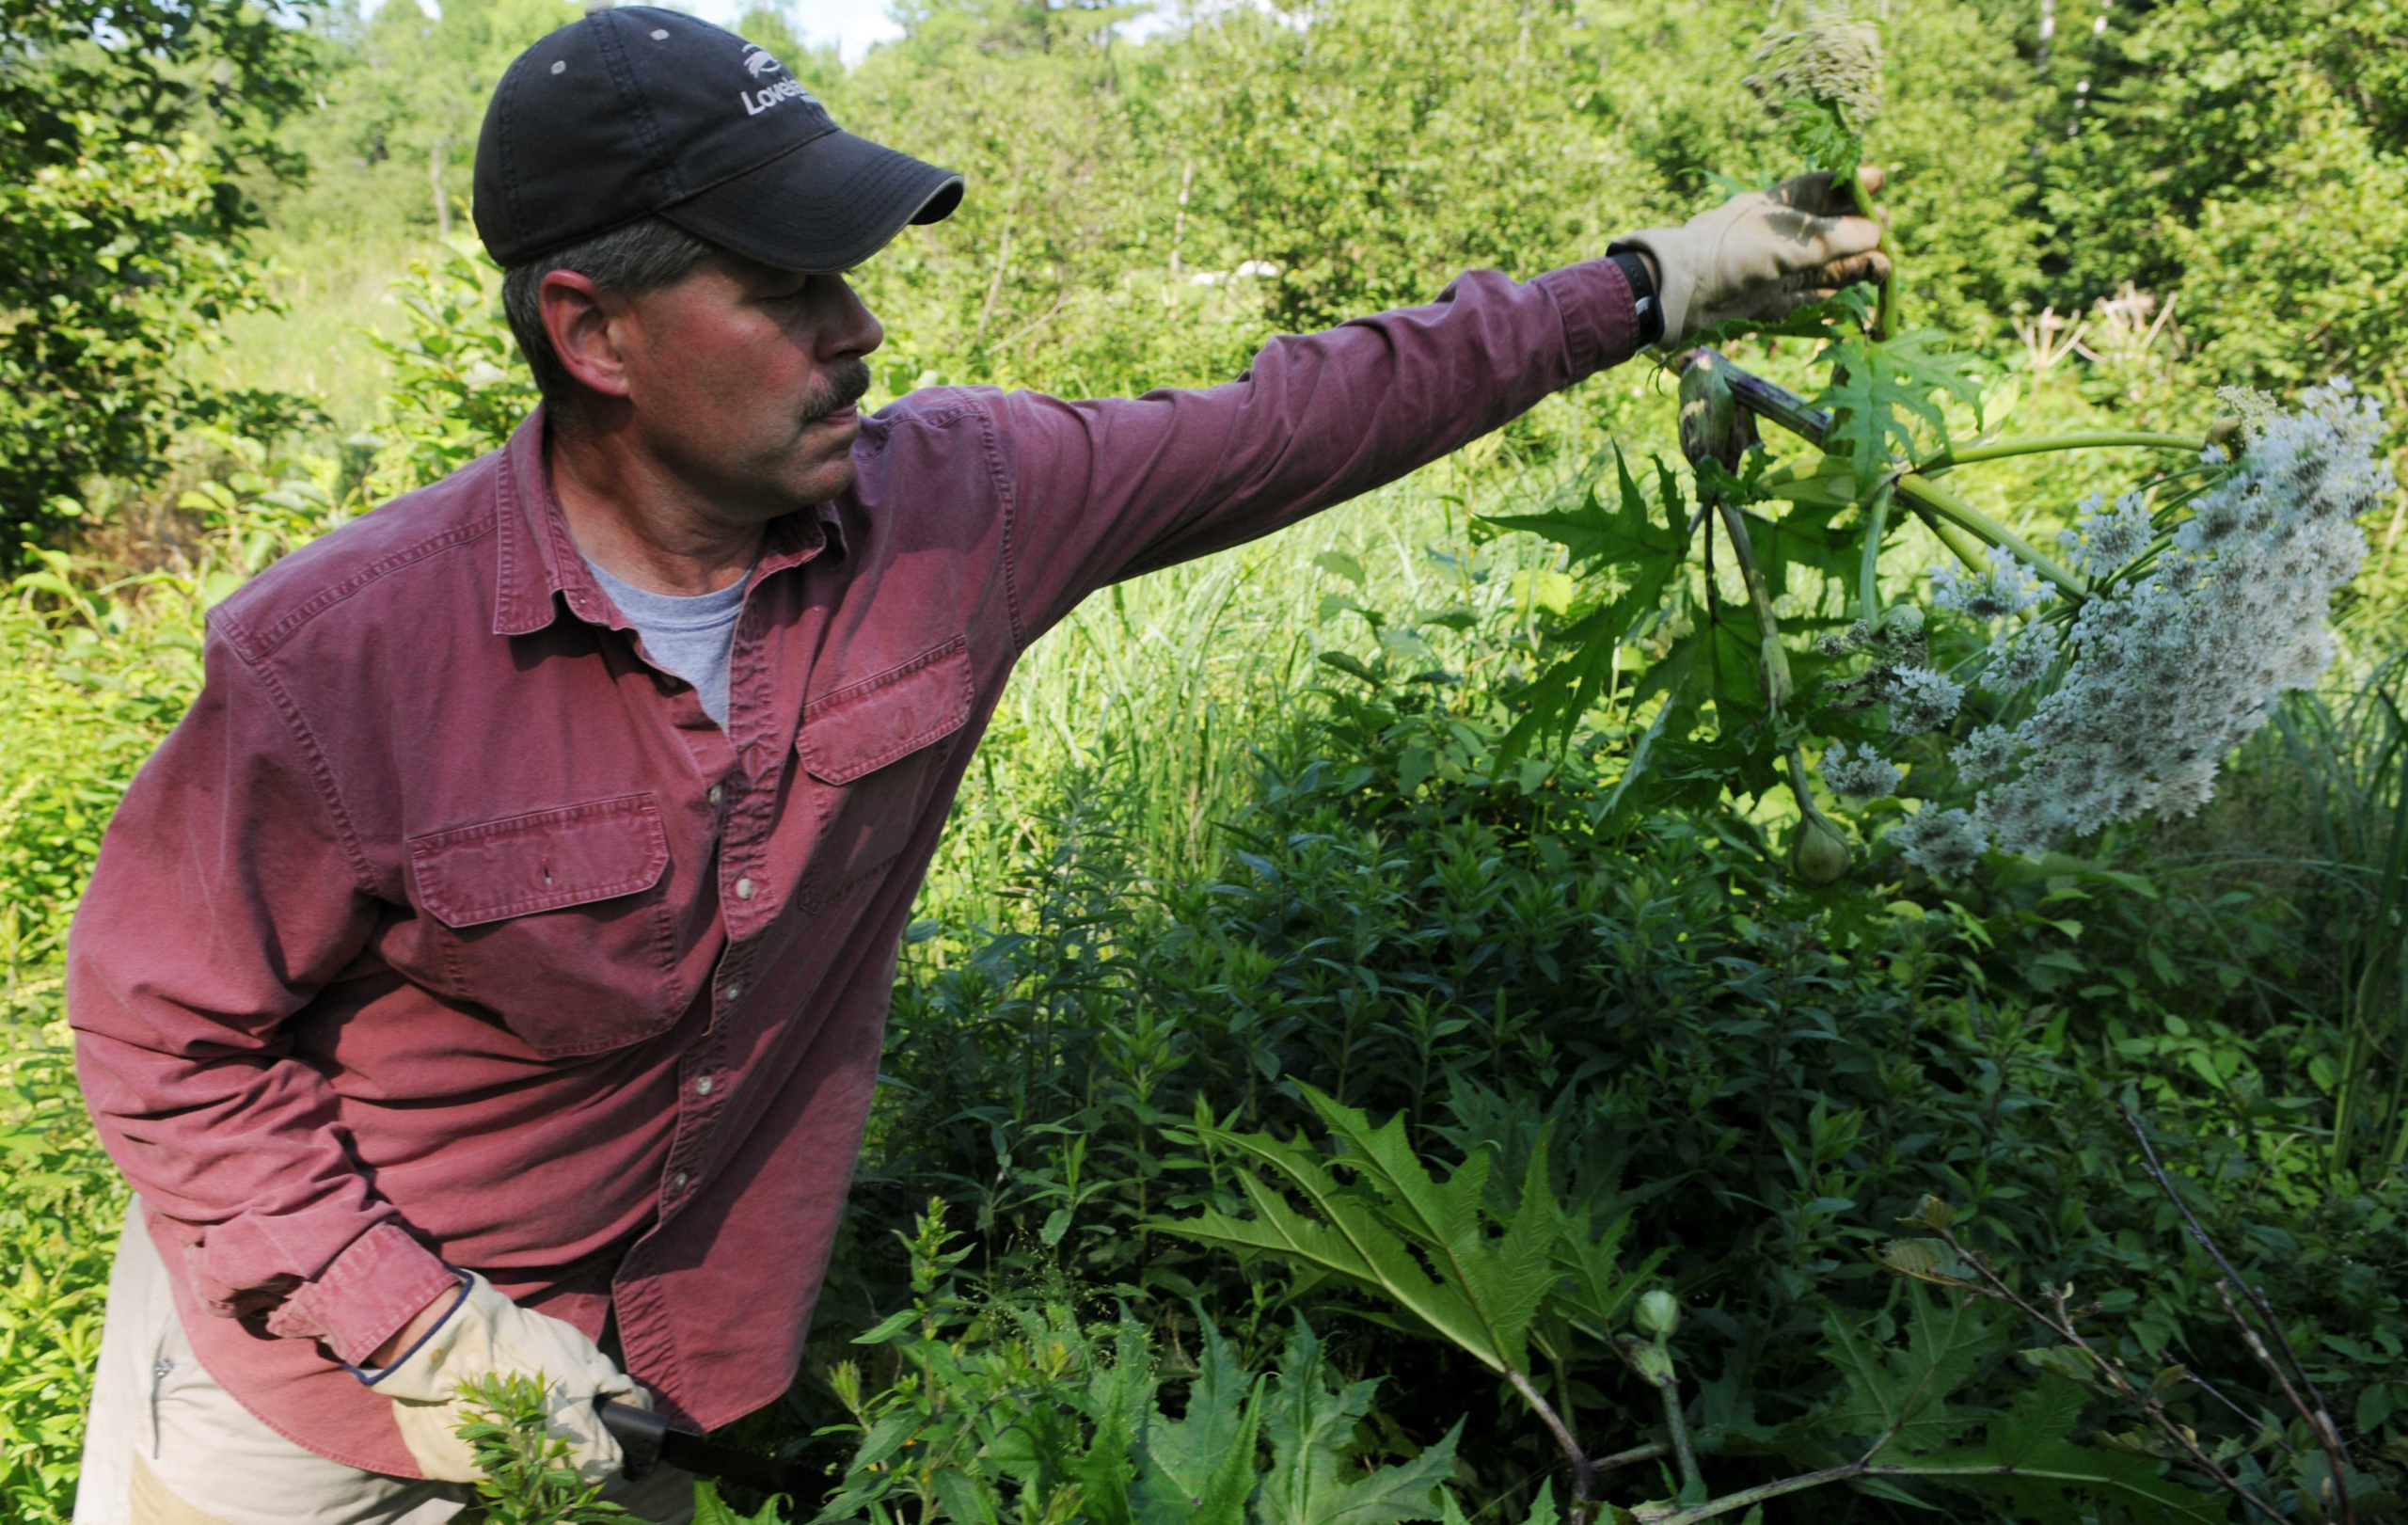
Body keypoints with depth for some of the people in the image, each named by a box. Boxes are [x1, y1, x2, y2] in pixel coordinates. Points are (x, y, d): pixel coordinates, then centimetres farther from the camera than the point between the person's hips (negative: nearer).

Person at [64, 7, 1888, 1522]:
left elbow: (1289, 424, -7)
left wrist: (1649, 286, -2)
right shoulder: (337, 662, -28)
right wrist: (430, 1335, -19)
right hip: (318, 1350, -2)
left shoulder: (958, 503, -18)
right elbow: (165, 1030, -14)